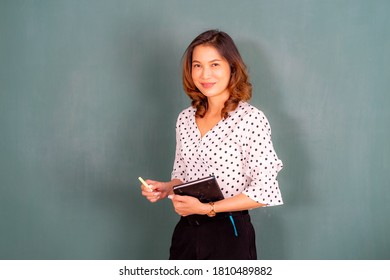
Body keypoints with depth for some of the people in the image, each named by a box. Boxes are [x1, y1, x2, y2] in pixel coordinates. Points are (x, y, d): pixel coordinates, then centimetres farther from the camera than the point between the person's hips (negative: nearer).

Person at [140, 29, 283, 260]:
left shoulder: (251, 118, -14)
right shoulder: (185, 119, 5)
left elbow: (264, 191, -16)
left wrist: (207, 208, -19)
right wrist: (167, 188, -5)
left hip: (230, 235, -5)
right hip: (187, 232, 5)